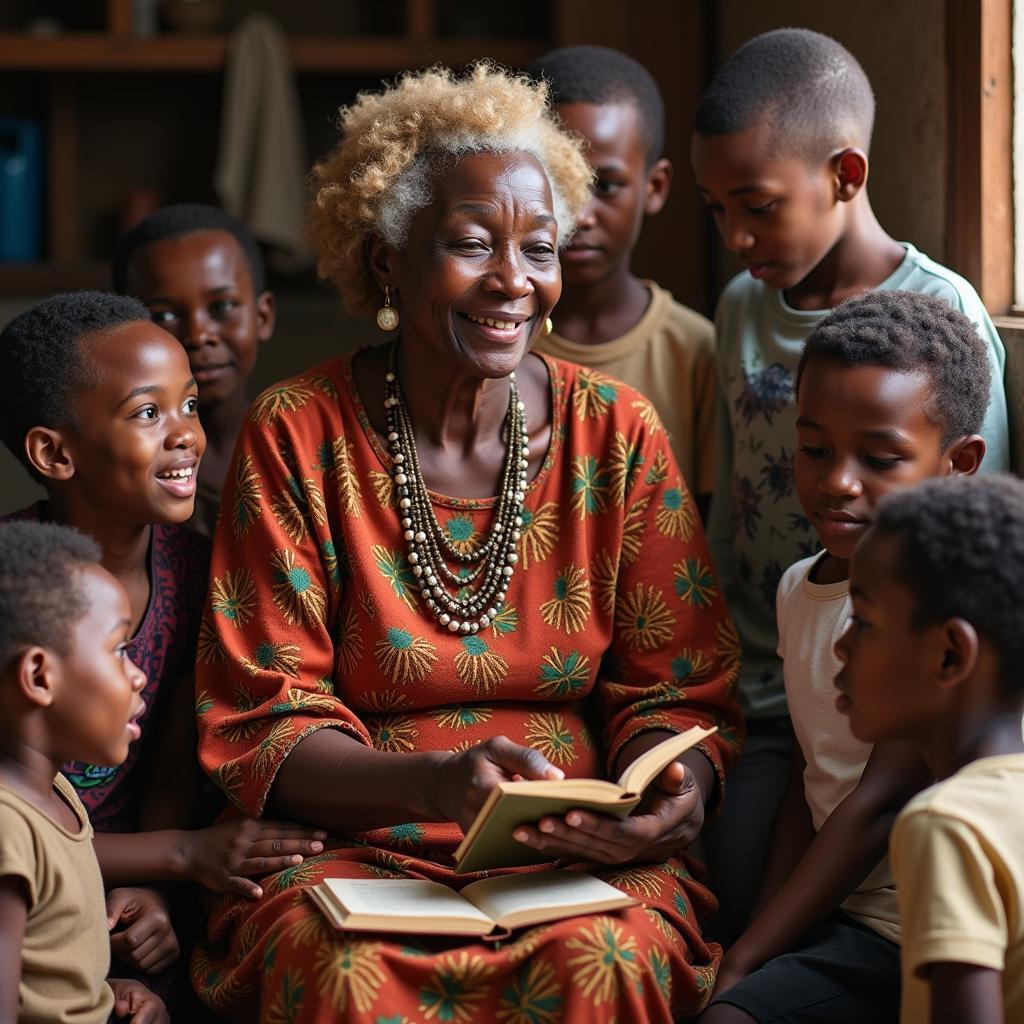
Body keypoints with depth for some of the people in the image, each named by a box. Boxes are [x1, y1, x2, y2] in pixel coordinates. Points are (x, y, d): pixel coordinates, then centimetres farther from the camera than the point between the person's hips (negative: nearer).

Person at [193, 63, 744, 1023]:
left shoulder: (616, 433, 5)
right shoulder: (295, 434, -1)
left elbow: (680, 691, 6)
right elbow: (261, 727, -3)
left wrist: (673, 786, -18)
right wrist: (437, 781, -23)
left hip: (582, 854, 1)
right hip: (354, 846, -1)